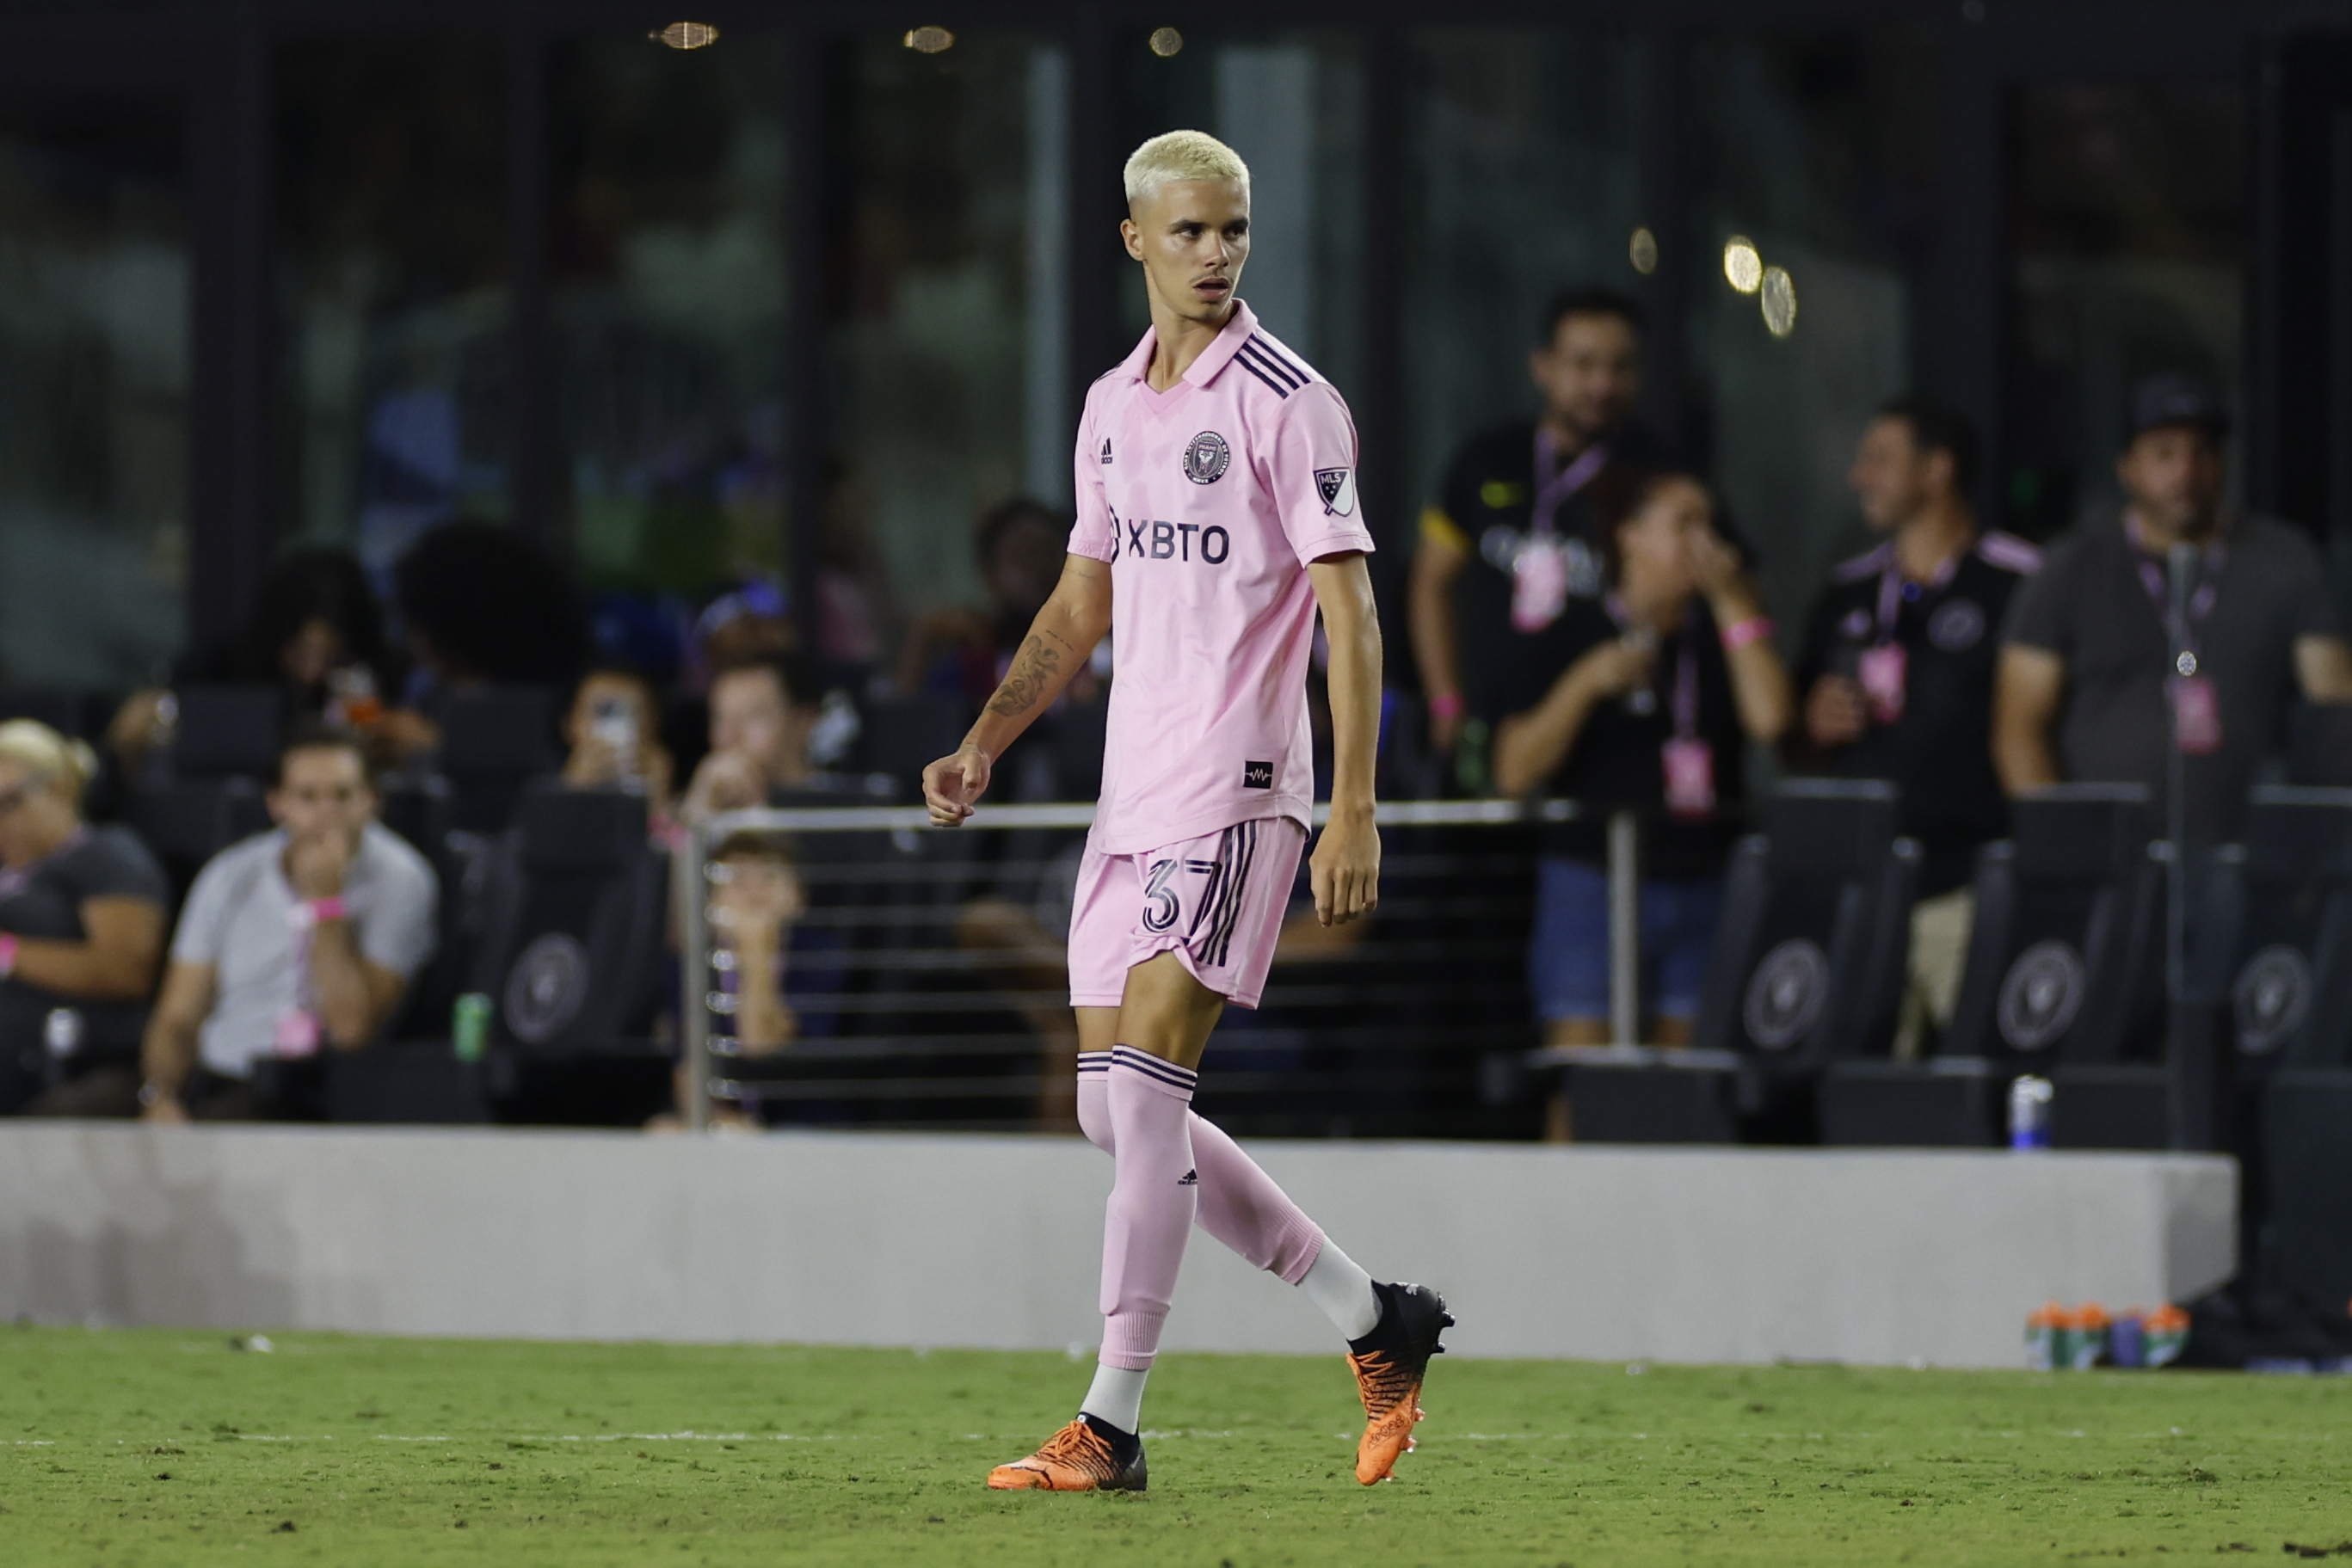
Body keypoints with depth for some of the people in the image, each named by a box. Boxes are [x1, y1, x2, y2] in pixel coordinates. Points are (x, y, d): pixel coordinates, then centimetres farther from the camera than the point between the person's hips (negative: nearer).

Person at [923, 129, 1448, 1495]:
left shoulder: (1291, 405, -8)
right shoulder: (1114, 407, 14)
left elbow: (1348, 613, -12)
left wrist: (1356, 810, -19)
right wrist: (985, 745, 13)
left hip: (1235, 793, -8)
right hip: (1130, 797, 8)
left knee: (1143, 1096, -14)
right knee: (1118, 1112, 6)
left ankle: (1111, 1429, -11)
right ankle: (1379, 1322, 18)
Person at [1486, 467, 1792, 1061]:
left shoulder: (1719, 633, 12)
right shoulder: (1565, 638, 3)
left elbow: (1769, 718, -7)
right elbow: (1514, 771, -4)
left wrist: (1734, 602, -3)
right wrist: (1586, 683, -15)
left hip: (1704, 889, 3)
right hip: (1594, 884, -3)